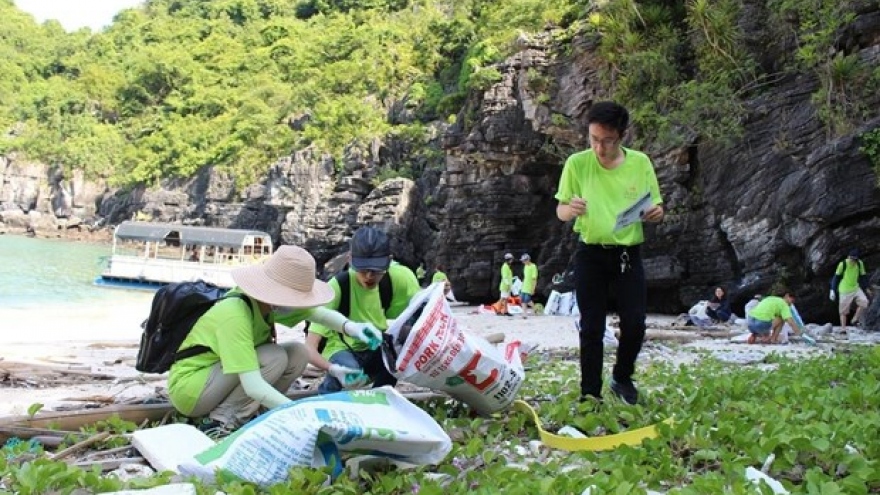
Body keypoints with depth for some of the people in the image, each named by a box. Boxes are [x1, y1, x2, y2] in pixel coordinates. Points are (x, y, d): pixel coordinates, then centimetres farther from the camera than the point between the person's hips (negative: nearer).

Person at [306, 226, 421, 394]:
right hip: (343, 350, -3)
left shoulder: (399, 277, -19)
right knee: (348, 367, -36)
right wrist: (333, 369, -51)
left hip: (377, 351, 3)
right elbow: (309, 347, -31)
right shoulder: (338, 286, -28)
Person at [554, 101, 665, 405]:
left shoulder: (640, 162, -1)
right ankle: (590, 393, 14)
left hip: (628, 254, 1)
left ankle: (622, 378, 25)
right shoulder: (577, 163, -5)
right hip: (591, 254, -1)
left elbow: (656, 209, 6)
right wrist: (571, 209, -24)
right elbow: (560, 212, 0)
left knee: (635, 324, -2)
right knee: (592, 327, 2)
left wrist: (655, 213, -18)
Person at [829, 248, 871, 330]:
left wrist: (866, 288, 14)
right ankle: (843, 329, 14)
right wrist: (832, 290, -8)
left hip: (856, 288, 3)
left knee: (864, 302, -18)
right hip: (845, 291, -3)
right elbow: (836, 277, -7)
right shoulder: (842, 264, -15)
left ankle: (855, 319, 1)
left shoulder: (860, 264, -6)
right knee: (843, 311, 2)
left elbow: (863, 276, 9)